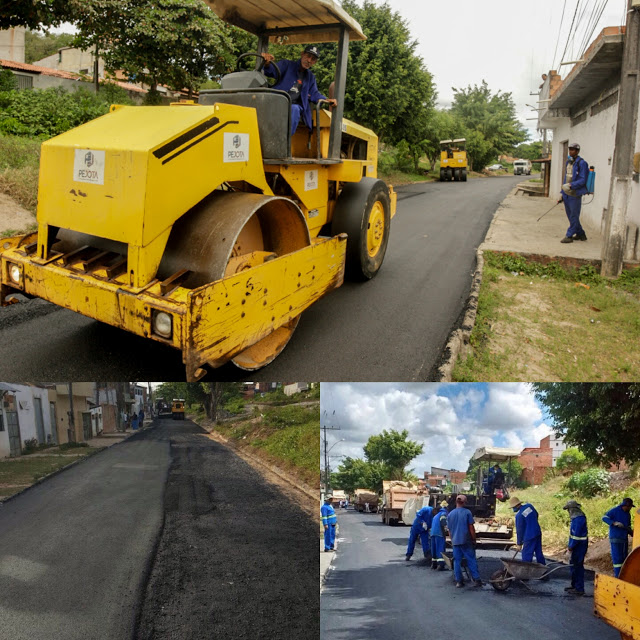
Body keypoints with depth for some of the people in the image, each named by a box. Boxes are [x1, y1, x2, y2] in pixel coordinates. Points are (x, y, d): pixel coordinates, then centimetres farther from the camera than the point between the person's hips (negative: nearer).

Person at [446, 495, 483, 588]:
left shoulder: (450, 514, 6)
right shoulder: (467, 512, -6)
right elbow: (471, 528, -6)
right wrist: (474, 539, 3)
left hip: (455, 541, 3)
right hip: (466, 541, -3)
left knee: (457, 561, 7)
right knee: (471, 560, 5)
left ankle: (459, 581, 8)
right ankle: (476, 579, 6)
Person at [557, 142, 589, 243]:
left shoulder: (581, 163, -11)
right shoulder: (568, 162, 14)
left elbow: (582, 180, -16)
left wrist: (571, 185, -30)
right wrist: (562, 193, 17)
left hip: (575, 194, -8)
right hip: (566, 194, 9)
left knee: (574, 216, -1)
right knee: (570, 216, 14)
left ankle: (569, 236, 4)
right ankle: (580, 234, 27)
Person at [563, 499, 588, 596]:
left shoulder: (579, 519, -22)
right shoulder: (576, 517, 11)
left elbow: (576, 535, -23)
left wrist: (571, 546, -14)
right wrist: (570, 545, 15)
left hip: (580, 546, -11)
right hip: (577, 546, 11)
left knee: (577, 566, -4)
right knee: (574, 565, 18)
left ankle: (579, 589, 3)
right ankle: (574, 586, 29)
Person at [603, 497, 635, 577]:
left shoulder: (628, 515, 14)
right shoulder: (615, 511, -8)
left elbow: (628, 527, 23)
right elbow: (604, 518, -14)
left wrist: (632, 532, 2)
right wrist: (615, 523, -27)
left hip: (625, 539, 7)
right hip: (615, 538, -7)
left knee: (624, 558, 11)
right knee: (617, 558, -9)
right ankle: (618, 577, -7)